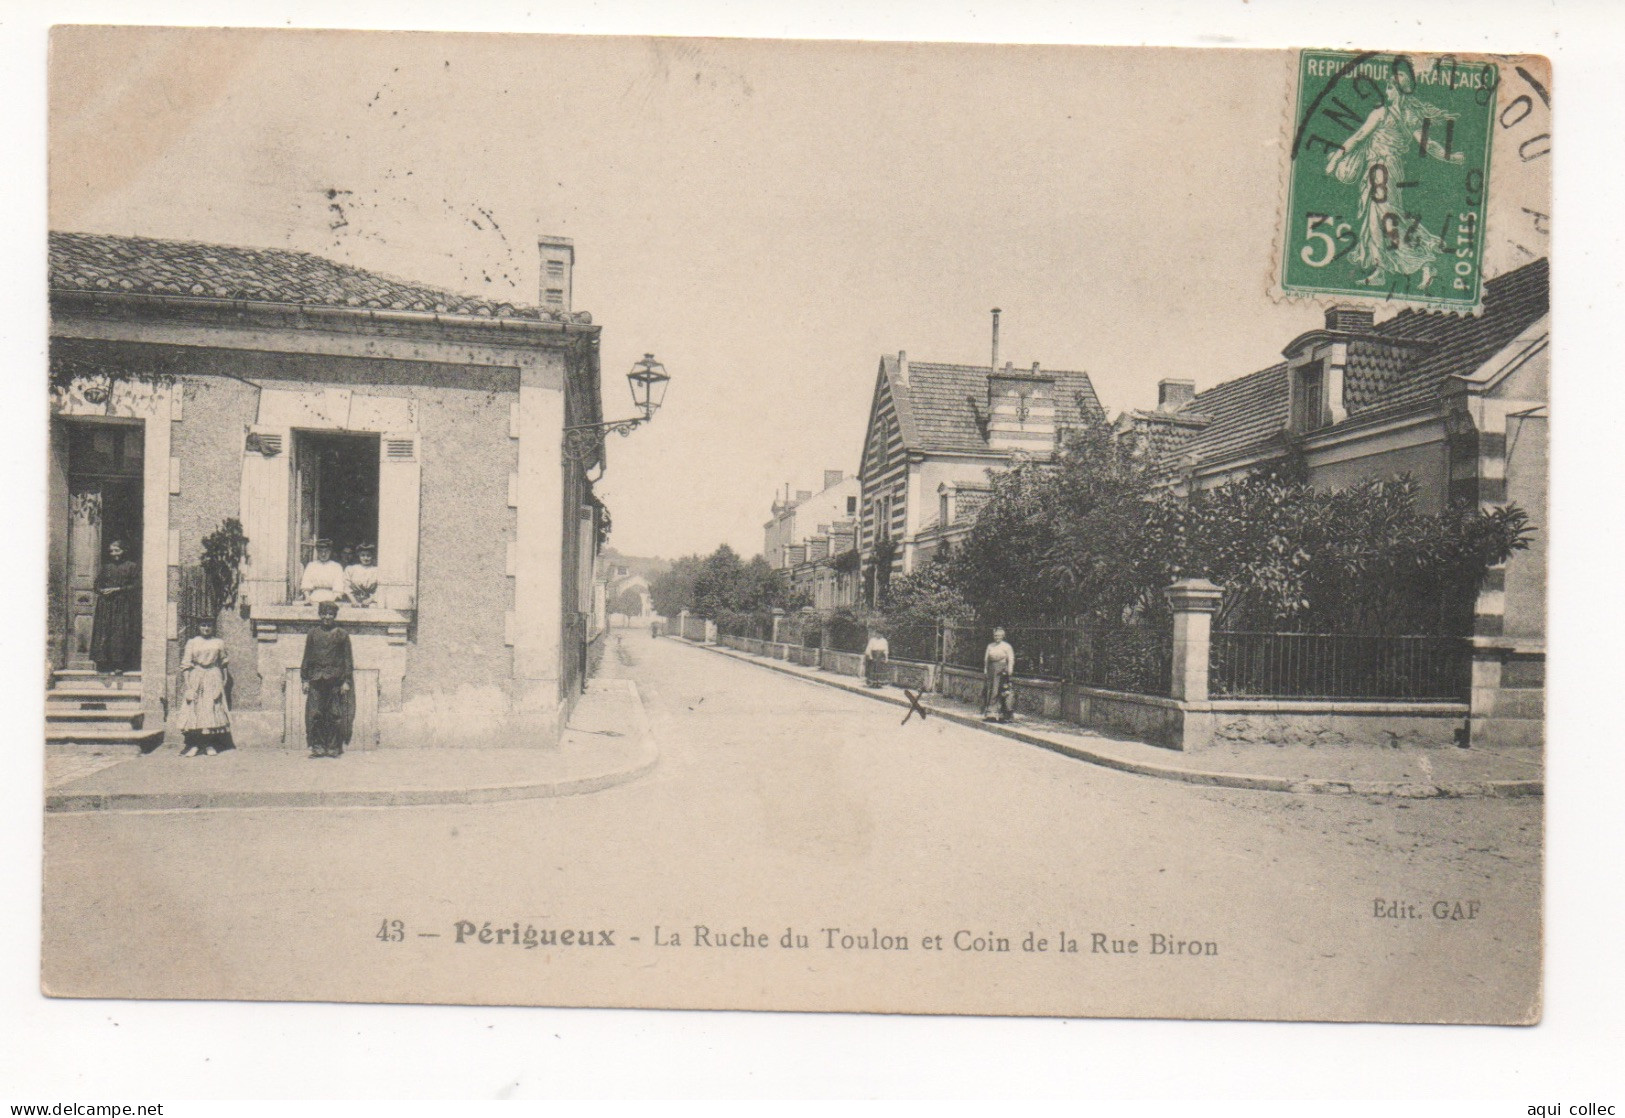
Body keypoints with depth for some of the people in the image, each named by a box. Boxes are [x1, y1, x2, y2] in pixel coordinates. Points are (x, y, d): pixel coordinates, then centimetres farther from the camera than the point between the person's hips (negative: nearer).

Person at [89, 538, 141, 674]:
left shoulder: (131, 566, 4)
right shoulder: (106, 567, 15)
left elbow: (136, 586, -3)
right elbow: (97, 584, 16)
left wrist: (118, 589, -11)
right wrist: (102, 591, -6)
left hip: (124, 606, -4)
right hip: (106, 605, 4)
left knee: (120, 633, -8)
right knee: (104, 634, -4)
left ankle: (119, 665, -9)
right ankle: (104, 663, -4)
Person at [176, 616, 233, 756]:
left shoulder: (219, 643, 6)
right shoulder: (192, 643, 1)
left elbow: (223, 664, 14)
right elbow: (185, 665, -1)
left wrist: (223, 682, 12)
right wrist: (187, 686, -8)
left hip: (213, 678, 1)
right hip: (196, 679, -1)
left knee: (212, 710, -2)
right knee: (194, 711, -4)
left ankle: (209, 745, 5)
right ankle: (194, 744, 0)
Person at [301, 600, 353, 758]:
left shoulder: (342, 635, 6)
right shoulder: (313, 634, 11)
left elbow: (347, 659, 5)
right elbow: (307, 658, 13)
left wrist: (347, 681, -2)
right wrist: (304, 679, 6)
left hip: (335, 680, -2)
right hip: (316, 679, 2)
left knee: (335, 715, -2)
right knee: (314, 714, -4)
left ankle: (334, 747, 5)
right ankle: (318, 746, 1)